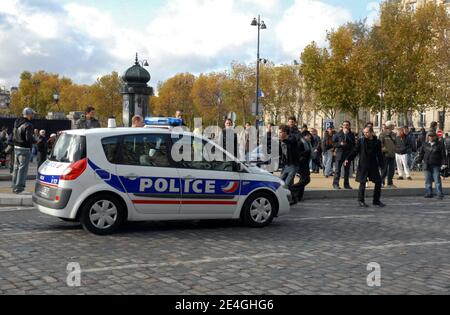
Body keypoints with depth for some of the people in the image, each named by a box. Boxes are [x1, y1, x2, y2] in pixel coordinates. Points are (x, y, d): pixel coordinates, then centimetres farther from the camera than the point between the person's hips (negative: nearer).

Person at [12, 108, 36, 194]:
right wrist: (35, 141, -6)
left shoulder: (17, 122, 8)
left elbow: (13, 135, 13)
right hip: (24, 149, -9)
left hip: (16, 147, 9)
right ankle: (19, 189, -2)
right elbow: (29, 138, -24)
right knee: (23, 169, -3)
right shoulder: (28, 125, -19)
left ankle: (15, 187, 26)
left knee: (16, 168, 17)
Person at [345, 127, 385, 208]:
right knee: (362, 182, -3)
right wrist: (348, 159, -11)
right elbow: (354, 151, -1)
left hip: (373, 165, 3)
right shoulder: (361, 141, 0)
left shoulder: (377, 142, 5)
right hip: (363, 165, -3)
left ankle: (376, 201, 18)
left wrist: (381, 165, 6)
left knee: (378, 182, 4)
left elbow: (379, 154, 11)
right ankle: (361, 201, 8)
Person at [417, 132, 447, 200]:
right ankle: (429, 193, 13)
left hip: (436, 165, -4)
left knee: (437, 180, -7)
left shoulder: (439, 144, 0)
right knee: (428, 180, 6)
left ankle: (440, 194, -3)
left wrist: (444, 163, -10)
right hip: (427, 165, 4)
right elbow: (421, 154, 17)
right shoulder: (425, 145, 11)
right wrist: (419, 161, 10)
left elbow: (443, 155, -3)